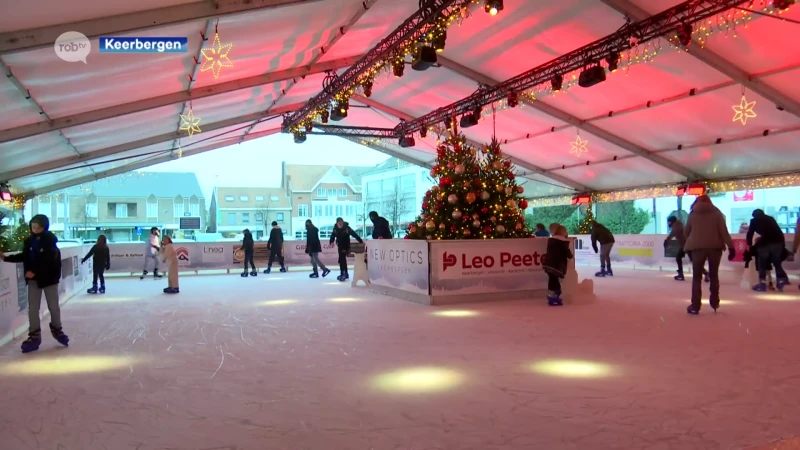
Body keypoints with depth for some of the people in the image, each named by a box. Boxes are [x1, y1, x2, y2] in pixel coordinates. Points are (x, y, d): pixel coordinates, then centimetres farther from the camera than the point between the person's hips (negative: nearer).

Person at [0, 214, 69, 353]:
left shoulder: (50, 240, -14)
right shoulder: (29, 240, -1)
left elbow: (49, 261, -19)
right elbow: (24, 256, 13)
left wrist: (35, 272, -22)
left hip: (49, 278, -4)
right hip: (33, 279, 4)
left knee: (53, 306, 8)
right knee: (32, 308, 4)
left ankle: (57, 329, 29)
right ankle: (34, 335, 12)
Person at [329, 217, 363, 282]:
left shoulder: (346, 228, -19)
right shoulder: (335, 228, -7)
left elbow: (354, 234, -19)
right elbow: (333, 236, 1)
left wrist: (360, 241, -21)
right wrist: (331, 242, -19)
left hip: (346, 246, -5)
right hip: (340, 246, 5)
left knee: (341, 259, -14)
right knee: (342, 259, 13)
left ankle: (343, 274, -10)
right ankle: (345, 274, 25)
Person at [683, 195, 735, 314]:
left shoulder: (693, 214, 5)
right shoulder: (716, 213, 5)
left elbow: (686, 232, 10)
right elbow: (724, 231, -3)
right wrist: (731, 247, -3)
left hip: (697, 247, -1)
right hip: (715, 247, 2)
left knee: (697, 276, 2)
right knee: (714, 274, 18)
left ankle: (695, 306, -3)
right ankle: (714, 302, 24)